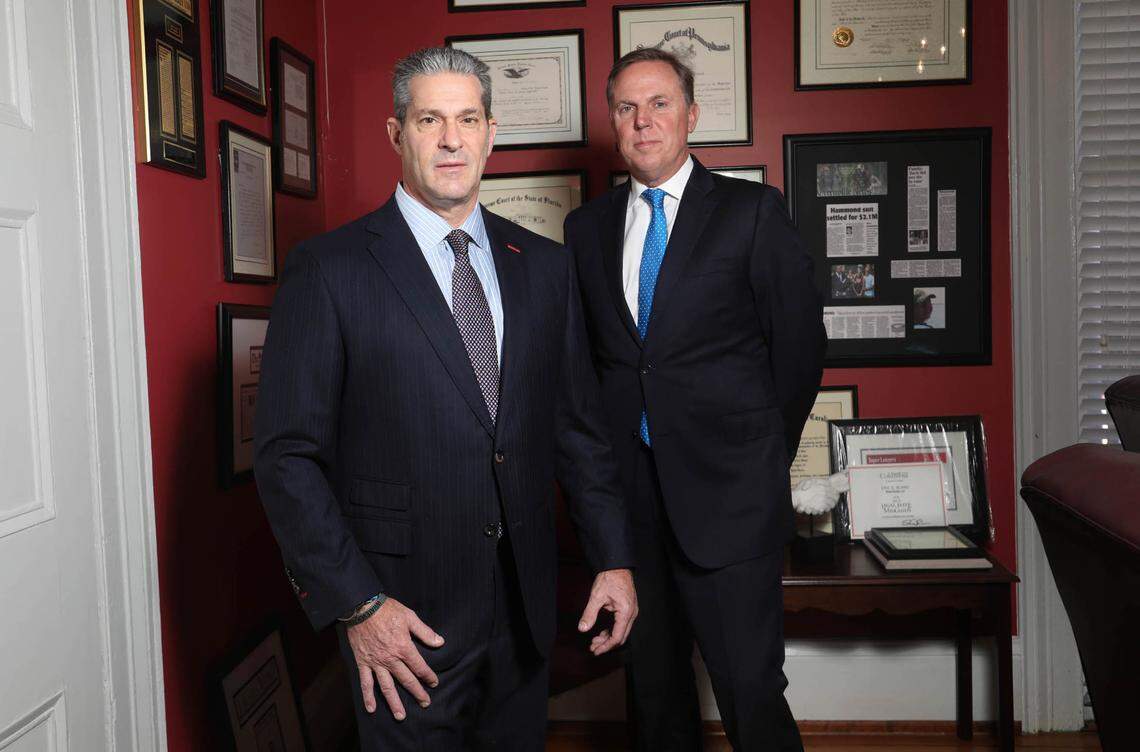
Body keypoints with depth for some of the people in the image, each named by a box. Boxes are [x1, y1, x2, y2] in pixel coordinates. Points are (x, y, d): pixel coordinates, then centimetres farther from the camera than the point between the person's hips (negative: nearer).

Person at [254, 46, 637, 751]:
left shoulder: (545, 265, 6)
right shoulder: (329, 269, -8)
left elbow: (580, 428, 9)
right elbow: (289, 456, -9)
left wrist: (614, 559, 4)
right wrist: (357, 605, -14)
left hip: (525, 610, 4)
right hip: (406, 618, -4)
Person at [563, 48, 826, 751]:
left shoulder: (753, 211, -1)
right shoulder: (587, 227, 10)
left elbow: (800, 344, 1)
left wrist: (763, 455, 4)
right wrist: (608, 453, 9)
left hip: (726, 490, -3)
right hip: (628, 486, 4)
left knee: (751, 688, -2)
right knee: (653, 682, 16)